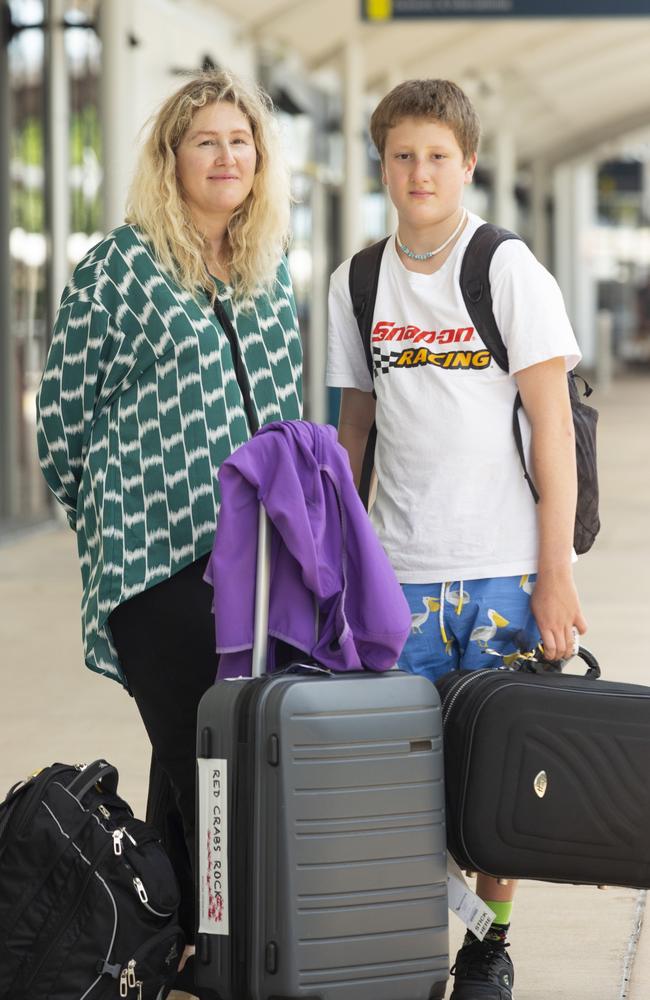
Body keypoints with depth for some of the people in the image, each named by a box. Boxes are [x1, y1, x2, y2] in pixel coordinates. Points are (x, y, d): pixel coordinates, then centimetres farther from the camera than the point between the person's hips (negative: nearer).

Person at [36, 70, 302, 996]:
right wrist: (116, 518, 5)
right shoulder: (119, 269, -2)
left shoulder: (273, 274, 15)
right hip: (160, 566, -5)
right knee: (197, 756, -8)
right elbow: (64, 418, 1)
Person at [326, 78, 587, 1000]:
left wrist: (556, 572, -9)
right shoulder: (357, 285, 9)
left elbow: (551, 422, -5)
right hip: (402, 574, 3)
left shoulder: (509, 270, -3)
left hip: (505, 570, -3)